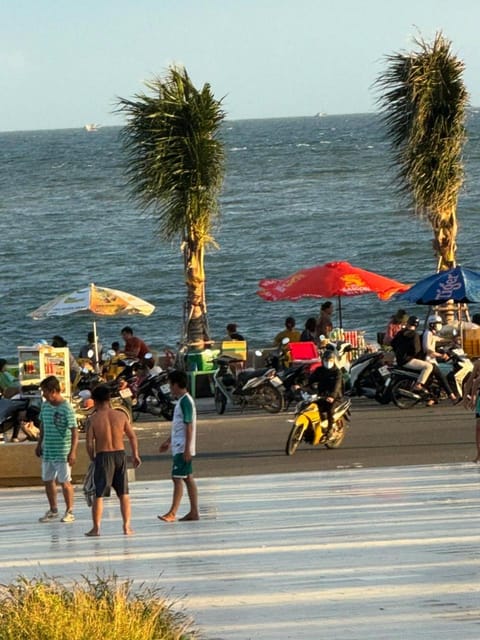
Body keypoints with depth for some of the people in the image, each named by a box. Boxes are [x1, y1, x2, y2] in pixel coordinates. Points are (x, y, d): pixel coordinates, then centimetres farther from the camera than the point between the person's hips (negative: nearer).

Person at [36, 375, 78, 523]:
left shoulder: (66, 408, -16)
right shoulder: (45, 406, 5)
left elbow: (74, 431, -18)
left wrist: (73, 451, -23)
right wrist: (40, 444, 21)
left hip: (62, 452, -7)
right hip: (47, 451, 7)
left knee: (65, 482, 1)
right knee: (48, 481, 13)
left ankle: (69, 512, 12)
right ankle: (53, 511, 26)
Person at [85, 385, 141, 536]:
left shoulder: (94, 418, -8)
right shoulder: (121, 415, 0)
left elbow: (89, 443, -9)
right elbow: (132, 436, 6)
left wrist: (93, 458, 7)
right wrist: (135, 455, 19)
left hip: (103, 456, -3)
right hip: (120, 454, 3)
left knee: (98, 494, 5)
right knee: (123, 493, 12)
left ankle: (96, 527, 3)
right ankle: (127, 526, 10)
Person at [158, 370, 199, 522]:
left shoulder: (185, 401, -16)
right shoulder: (183, 400, 15)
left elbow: (189, 426, -20)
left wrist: (187, 449, -22)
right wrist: (168, 441, 29)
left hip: (182, 448, -10)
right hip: (179, 446, 10)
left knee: (177, 478, -11)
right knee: (188, 478, 10)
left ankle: (172, 513, -13)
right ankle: (194, 512, 12)